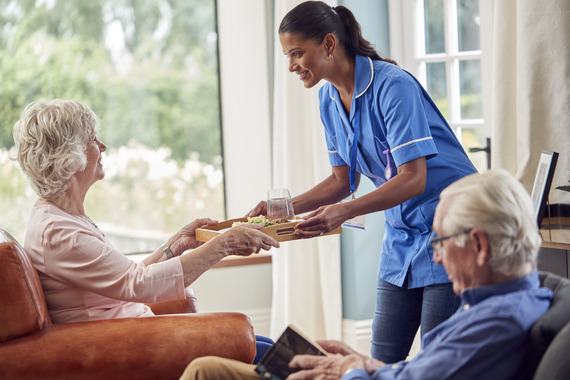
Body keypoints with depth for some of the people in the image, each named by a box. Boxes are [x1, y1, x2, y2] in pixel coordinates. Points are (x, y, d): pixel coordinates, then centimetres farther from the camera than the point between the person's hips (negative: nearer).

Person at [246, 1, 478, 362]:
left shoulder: (393, 86, -20)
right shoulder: (330, 99, 5)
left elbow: (414, 179, -24)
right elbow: (344, 180, 12)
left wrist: (345, 212, -34)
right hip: (402, 232, 8)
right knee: (383, 358, 5)